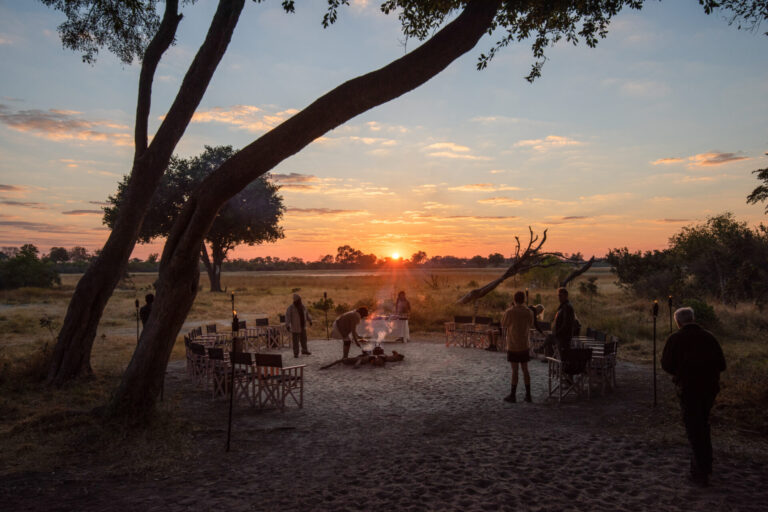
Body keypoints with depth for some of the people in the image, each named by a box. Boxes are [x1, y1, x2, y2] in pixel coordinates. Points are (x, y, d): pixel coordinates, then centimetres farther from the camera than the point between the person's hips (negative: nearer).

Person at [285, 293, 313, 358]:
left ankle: (304, 351, 31)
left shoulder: (302, 306, 2)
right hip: (295, 327, -6)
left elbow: (307, 313, 17)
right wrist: (287, 325, -33)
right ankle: (296, 353, 11)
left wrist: (310, 320, 25)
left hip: (303, 326, 6)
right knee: (295, 341, 0)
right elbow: (287, 316, -23)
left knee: (304, 339, 15)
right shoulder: (290, 308, -16)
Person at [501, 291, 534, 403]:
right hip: (524, 346, 4)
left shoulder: (509, 312, -14)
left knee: (514, 370, 0)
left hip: (513, 346, -4)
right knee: (525, 370, 11)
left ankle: (513, 395, 6)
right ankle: (528, 395, 16)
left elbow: (503, 324, -2)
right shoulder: (528, 312, -2)